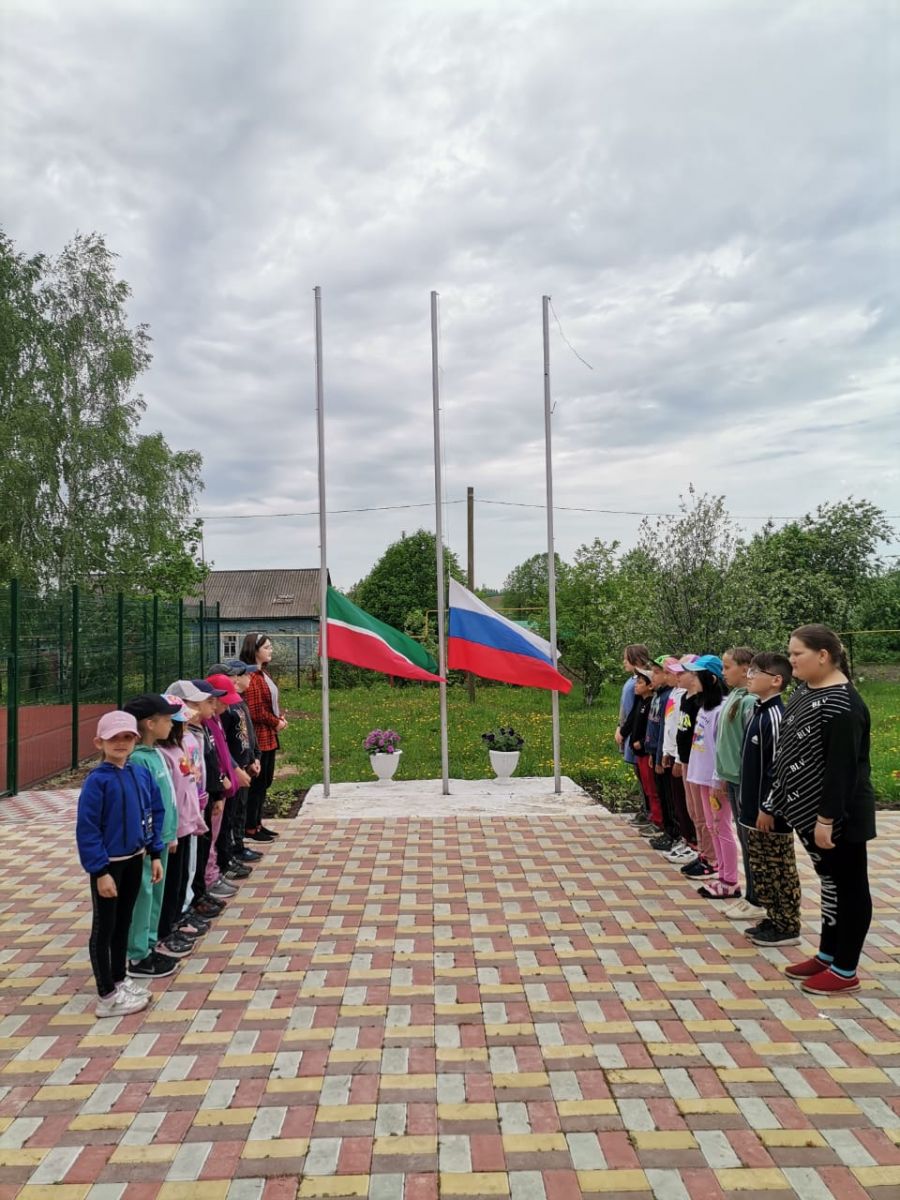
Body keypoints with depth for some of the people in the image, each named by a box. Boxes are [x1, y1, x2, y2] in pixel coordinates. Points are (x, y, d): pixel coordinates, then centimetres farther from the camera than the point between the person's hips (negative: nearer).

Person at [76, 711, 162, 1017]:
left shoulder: (141, 774, 0)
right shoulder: (97, 781, -18)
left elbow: (155, 813, 8)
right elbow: (87, 829, -19)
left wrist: (155, 854, 7)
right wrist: (101, 871, -19)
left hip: (134, 860, 6)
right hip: (109, 864, -6)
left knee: (123, 923, 19)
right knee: (104, 928, 7)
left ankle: (120, 980, 35)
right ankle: (107, 996, 18)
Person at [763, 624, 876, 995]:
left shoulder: (842, 704, -23)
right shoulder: (805, 692, 6)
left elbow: (842, 767, -24)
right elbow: (793, 751, 15)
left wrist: (827, 818, -23)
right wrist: (778, 799, 17)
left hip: (839, 816, -9)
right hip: (811, 810, 9)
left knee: (849, 886, 5)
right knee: (830, 883, 20)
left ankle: (845, 971, 17)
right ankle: (827, 955, 33)